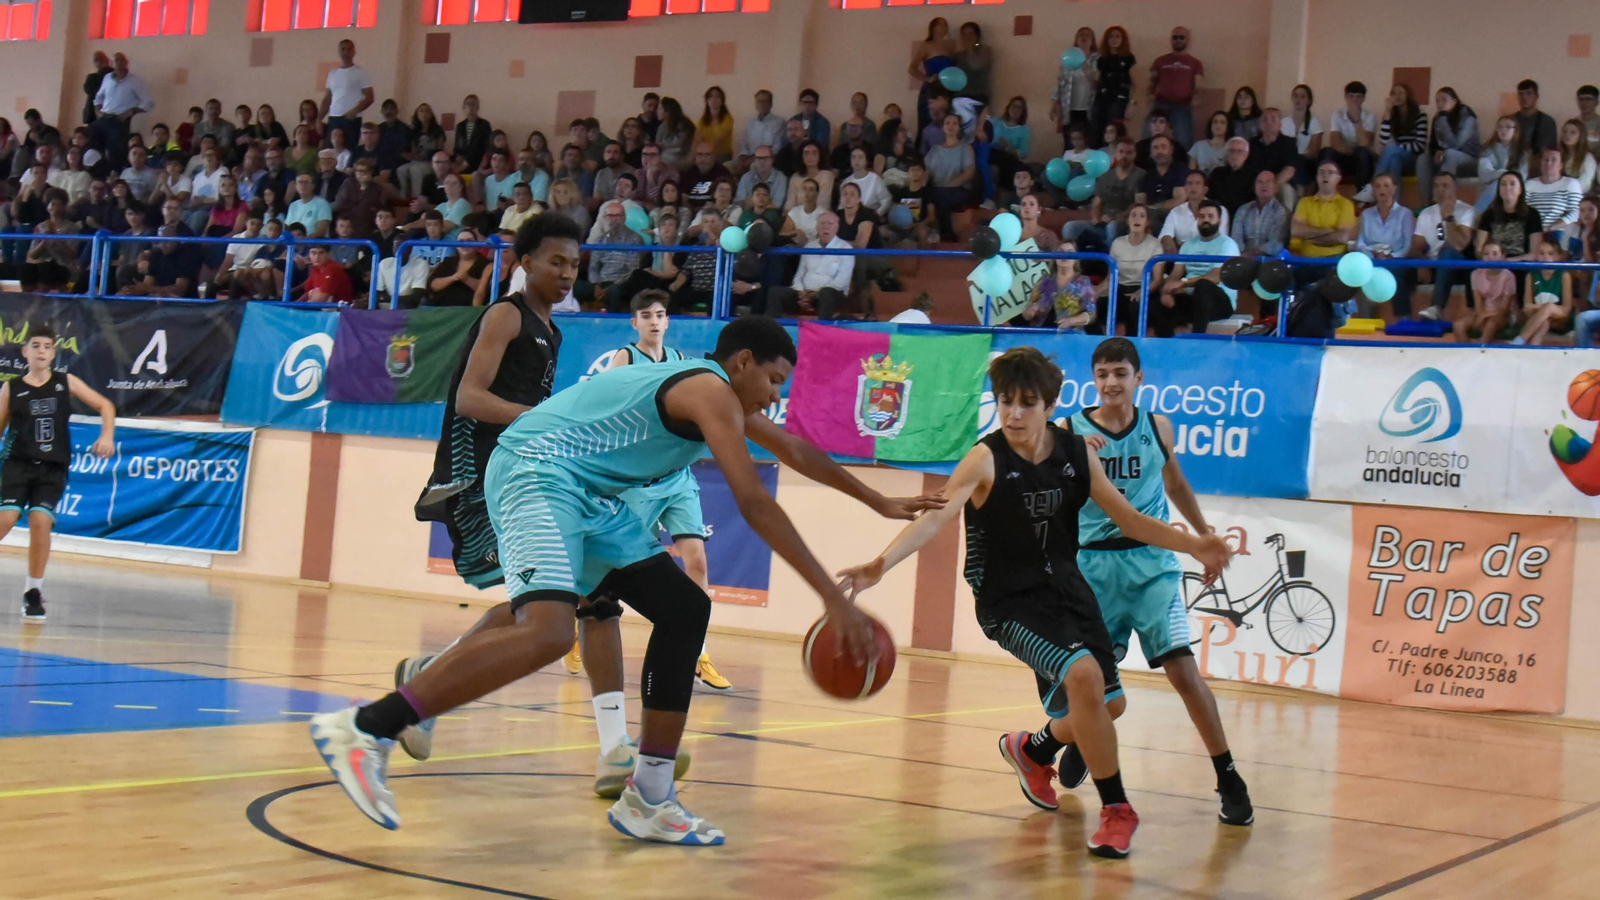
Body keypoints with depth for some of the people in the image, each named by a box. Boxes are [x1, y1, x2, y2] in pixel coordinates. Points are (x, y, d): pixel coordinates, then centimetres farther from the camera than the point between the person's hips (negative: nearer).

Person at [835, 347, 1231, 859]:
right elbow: (936, 516, -34)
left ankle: (1032, 751, 45)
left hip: (1067, 588, 6)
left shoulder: (1076, 453, -4)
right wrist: (881, 564, -50)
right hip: (1011, 601, -6)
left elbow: (1127, 518, 7)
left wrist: (1191, 545, -3)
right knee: (1084, 676, -27)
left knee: (1109, 704, 13)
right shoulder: (986, 460, -20)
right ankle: (1115, 810, -10)